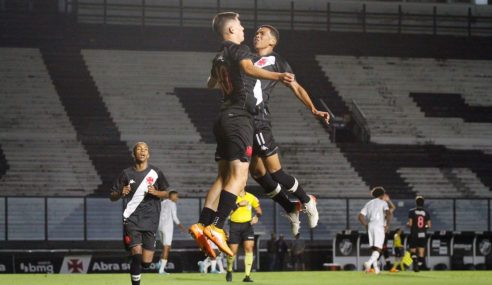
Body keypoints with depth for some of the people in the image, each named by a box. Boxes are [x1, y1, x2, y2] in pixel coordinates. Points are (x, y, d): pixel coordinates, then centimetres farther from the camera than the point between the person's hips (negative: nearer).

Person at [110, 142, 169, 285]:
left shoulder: (155, 172, 5)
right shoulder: (126, 173, 3)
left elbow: (166, 194, 13)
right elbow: (112, 197, 8)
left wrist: (155, 192, -8)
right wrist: (121, 193, -14)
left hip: (150, 219, 1)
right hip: (132, 218, -1)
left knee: (146, 262, -2)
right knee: (137, 254, -20)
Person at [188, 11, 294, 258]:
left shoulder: (219, 58, 20)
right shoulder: (239, 50, -6)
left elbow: (211, 84, 39)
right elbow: (249, 68, -29)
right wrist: (277, 76, -43)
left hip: (224, 118, 9)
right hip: (239, 117, -9)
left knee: (223, 176, 12)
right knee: (238, 177, -16)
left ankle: (202, 224, 3)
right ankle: (216, 227, -28)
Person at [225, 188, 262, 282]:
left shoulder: (251, 197, 2)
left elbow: (258, 210, 13)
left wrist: (257, 217, -9)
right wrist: (238, 204, -34)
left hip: (247, 225, 1)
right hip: (235, 225, -1)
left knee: (249, 248, -14)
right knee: (233, 251, -1)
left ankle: (247, 275, -12)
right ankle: (229, 271, 28)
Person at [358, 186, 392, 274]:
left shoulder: (369, 203, 19)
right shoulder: (383, 203, 5)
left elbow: (360, 216, 10)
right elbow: (388, 213, -14)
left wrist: (366, 225, 18)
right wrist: (387, 224, -5)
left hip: (370, 226, 5)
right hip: (379, 226, -5)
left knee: (374, 248, 12)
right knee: (378, 249, -9)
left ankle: (376, 267, 7)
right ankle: (369, 263, -31)